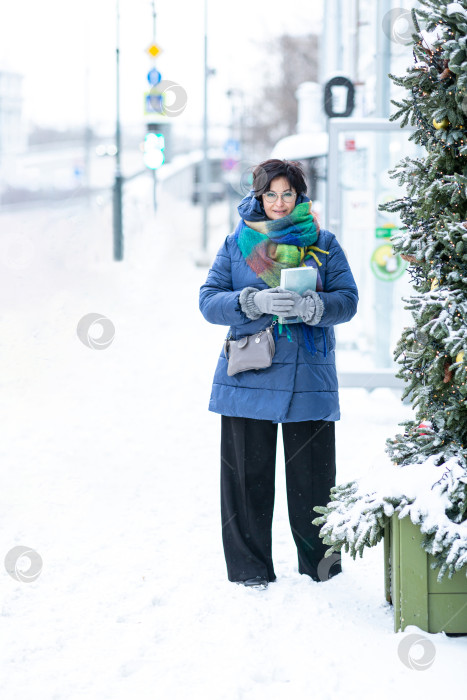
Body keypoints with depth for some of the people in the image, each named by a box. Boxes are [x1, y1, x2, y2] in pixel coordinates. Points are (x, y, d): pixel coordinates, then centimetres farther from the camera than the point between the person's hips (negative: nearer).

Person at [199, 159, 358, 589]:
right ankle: (250, 568, 12)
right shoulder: (237, 243, 8)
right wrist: (254, 302, -16)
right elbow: (209, 301, 2)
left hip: (309, 374, 0)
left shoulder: (322, 243, 7)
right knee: (248, 474, 0)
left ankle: (320, 564, 18)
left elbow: (347, 299, 1)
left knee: (312, 474, 2)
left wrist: (310, 306, -19)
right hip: (248, 377, 0)